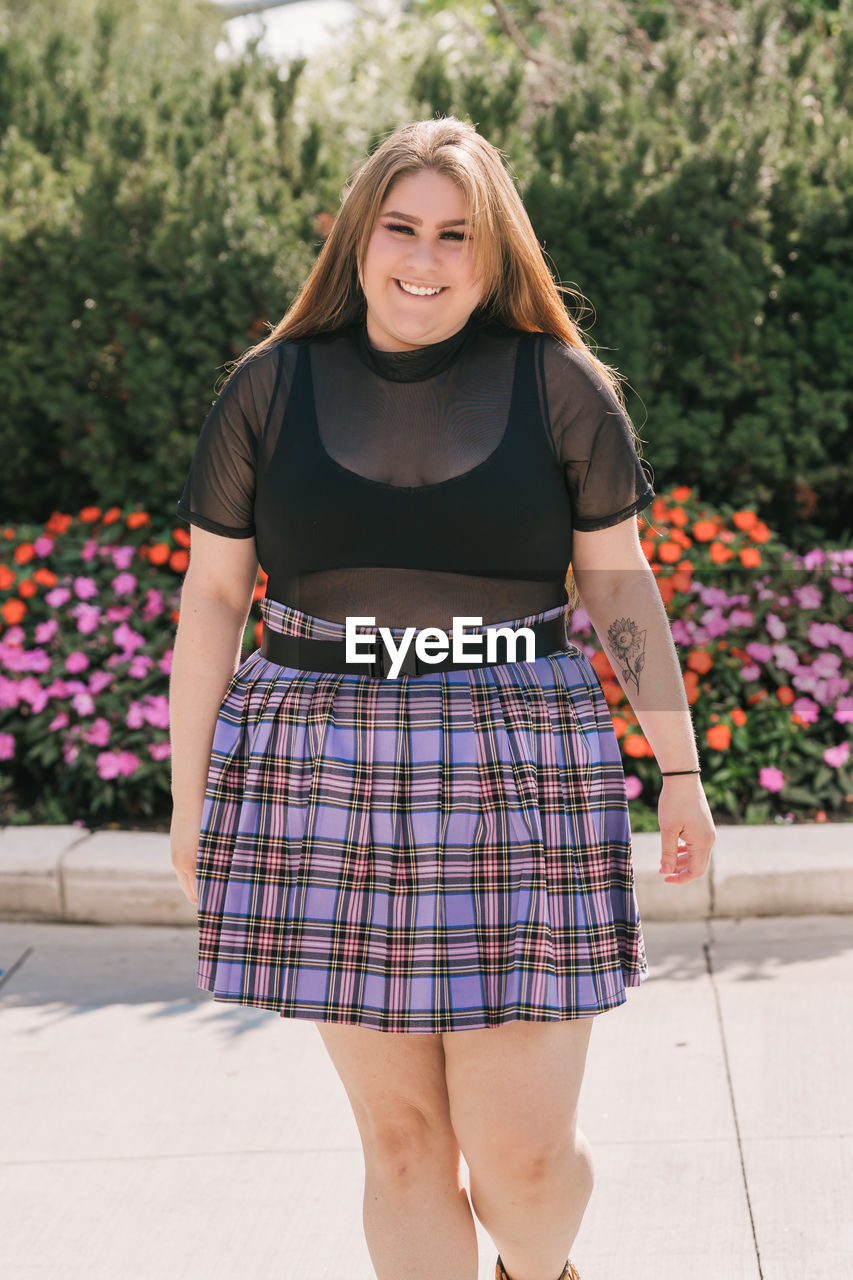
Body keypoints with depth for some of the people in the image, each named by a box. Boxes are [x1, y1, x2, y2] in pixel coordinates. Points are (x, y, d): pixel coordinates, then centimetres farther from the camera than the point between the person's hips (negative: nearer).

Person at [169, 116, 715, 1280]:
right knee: (399, 1136, 7)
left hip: (516, 778, -1)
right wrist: (189, 794, 6)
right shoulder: (272, 387, 4)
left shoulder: (559, 384, 2)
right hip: (324, 779, 1)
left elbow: (621, 583, 6)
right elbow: (210, 593, 7)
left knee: (522, 1153, 0)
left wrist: (679, 771, 6)